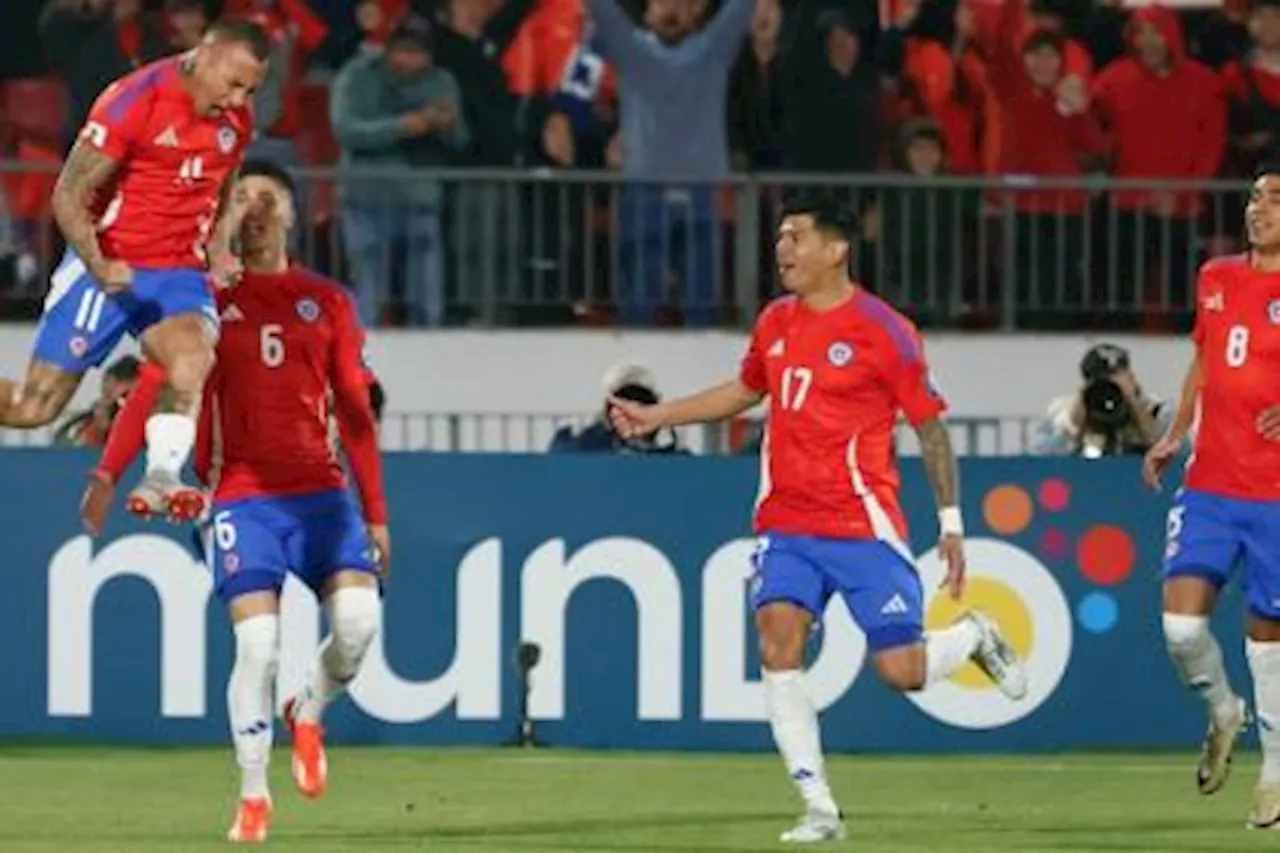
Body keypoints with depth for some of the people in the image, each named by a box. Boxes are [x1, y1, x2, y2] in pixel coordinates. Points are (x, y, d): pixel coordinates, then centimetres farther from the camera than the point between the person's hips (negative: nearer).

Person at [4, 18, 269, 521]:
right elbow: (69, 196, -14)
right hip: (109, 268, -4)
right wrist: (98, 266, -25)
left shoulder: (236, 121, 4)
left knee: (193, 358, -30)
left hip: (179, 273, 4)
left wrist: (218, 254, 5)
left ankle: (160, 479, -28)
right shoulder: (134, 102, -16)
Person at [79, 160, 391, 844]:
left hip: (320, 491, 2)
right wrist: (107, 474, -13)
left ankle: (308, 714, 17)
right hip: (241, 497, -2)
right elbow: (152, 389, -1)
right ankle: (254, 796, 3)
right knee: (257, 644, -12)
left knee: (359, 619, -15)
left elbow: (354, 412, 14)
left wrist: (375, 512, 11)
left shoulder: (327, 303, 12)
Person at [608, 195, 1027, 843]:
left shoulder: (882, 332, -9)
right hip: (786, 526, 5)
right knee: (777, 648, -15)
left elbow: (931, 427, -4)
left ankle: (974, 636, 30)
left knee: (903, 671, -6)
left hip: (863, 528, -5)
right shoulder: (775, 322, 9)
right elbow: (745, 391, 28)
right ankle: (820, 809, -11)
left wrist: (952, 525, -5)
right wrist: (655, 417, 23)